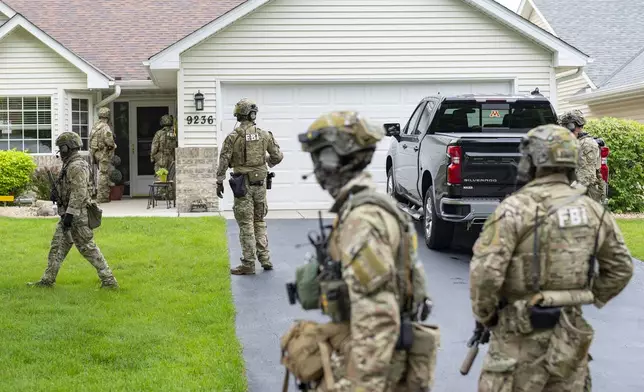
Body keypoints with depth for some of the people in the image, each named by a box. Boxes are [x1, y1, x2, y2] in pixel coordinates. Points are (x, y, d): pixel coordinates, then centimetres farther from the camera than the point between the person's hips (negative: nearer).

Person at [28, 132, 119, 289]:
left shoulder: (76, 167, -18)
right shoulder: (70, 165, 15)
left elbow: (79, 193, -25)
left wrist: (69, 214, -26)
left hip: (77, 216, -10)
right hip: (69, 215, 10)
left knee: (88, 249, -6)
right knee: (57, 247, 12)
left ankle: (109, 281, -2)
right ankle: (47, 280, 17)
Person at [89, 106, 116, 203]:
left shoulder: (95, 127, 11)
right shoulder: (105, 127, -17)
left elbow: (91, 140, 15)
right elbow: (109, 142, -25)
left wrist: (93, 157, 20)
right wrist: (113, 145, -2)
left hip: (95, 152, 9)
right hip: (104, 153, -9)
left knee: (103, 173, 18)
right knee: (103, 174, -5)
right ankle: (101, 197, -4)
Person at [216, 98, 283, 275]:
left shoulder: (233, 136, -8)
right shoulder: (264, 134, -1)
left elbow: (224, 161, -9)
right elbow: (278, 156, 6)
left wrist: (219, 182, -2)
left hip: (242, 184, -3)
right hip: (260, 182, 3)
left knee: (246, 225, 0)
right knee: (259, 221, 17)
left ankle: (248, 264, 1)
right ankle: (264, 259, 15)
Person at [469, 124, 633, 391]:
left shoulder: (516, 208, -14)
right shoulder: (593, 210, 5)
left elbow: (485, 270, -19)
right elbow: (620, 268, 13)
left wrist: (483, 314, -4)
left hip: (521, 332, -5)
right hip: (571, 331, 6)